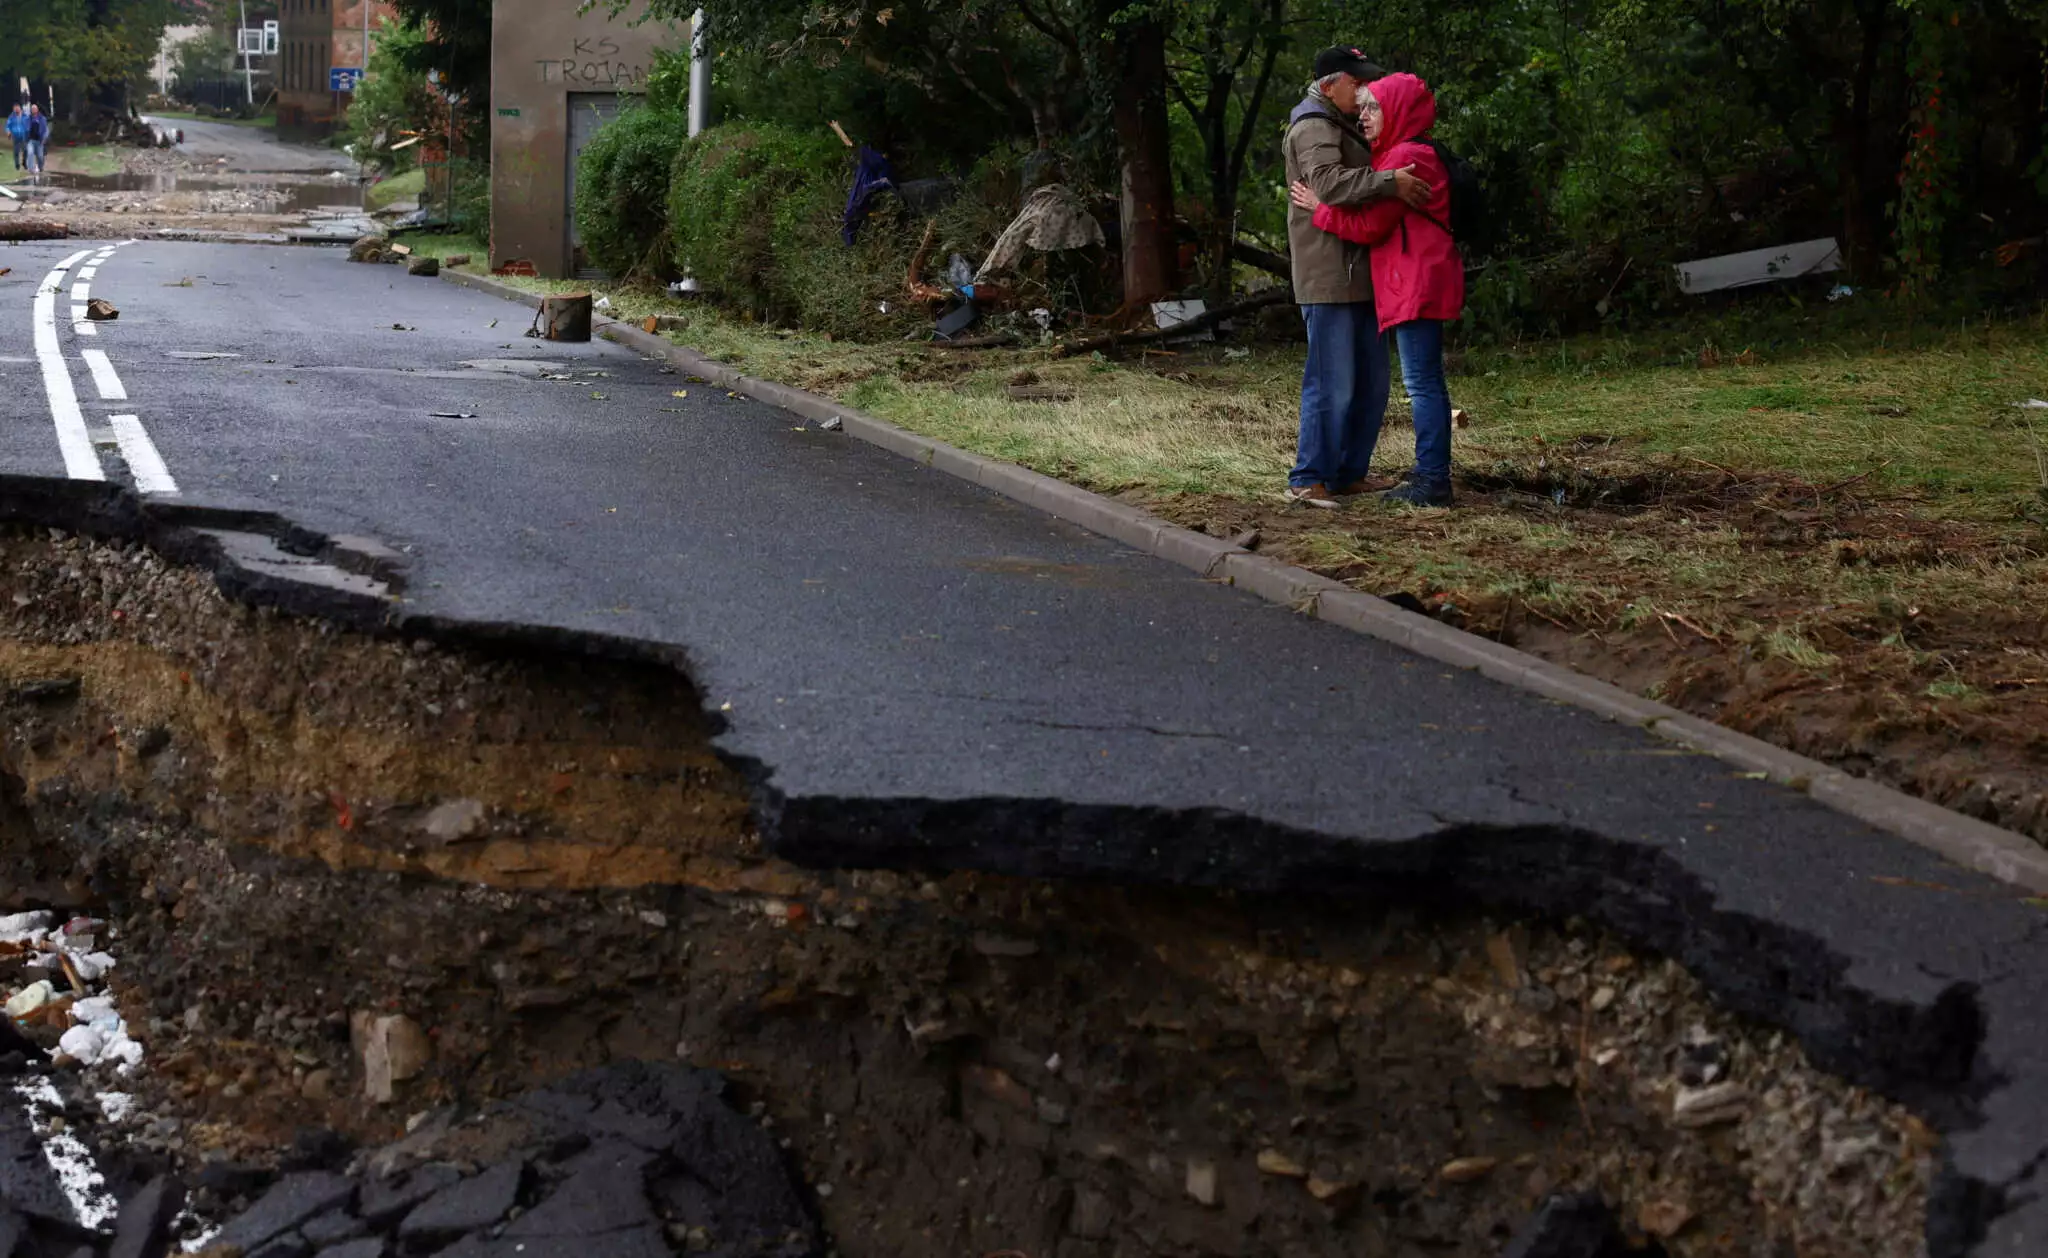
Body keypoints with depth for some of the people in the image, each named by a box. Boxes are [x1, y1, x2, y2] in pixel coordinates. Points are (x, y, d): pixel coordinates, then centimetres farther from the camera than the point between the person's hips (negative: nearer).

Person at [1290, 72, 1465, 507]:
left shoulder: (1406, 157, -14)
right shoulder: (1418, 154, 19)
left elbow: (1370, 225, -14)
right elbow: (1379, 219, 18)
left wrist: (1319, 209, -5)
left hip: (1416, 286, -11)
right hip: (1421, 285, 11)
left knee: (1422, 382, -9)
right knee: (1427, 382, 13)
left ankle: (1432, 480, -8)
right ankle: (1432, 475, 18)